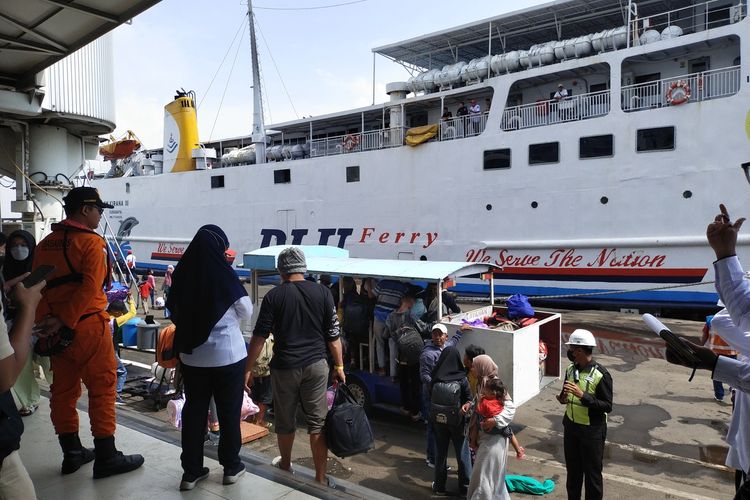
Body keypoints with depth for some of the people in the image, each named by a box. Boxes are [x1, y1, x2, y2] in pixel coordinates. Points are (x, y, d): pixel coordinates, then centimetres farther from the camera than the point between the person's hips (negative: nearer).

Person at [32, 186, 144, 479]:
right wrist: (64, 322, -17)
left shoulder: (45, 244, 11)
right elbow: (89, 288, -21)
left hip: (53, 329, 8)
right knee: (102, 388, 1)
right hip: (87, 326, -8)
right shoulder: (91, 242, -12)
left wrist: (46, 321, 0)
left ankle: (71, 453, 25)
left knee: (63, 388, 14)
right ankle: (106, 457, 7)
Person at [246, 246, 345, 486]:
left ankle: (285, 463, 39)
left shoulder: (274, 296, -7)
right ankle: (321, 477, 14)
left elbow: (259, 337, -8)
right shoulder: (322, 292, -3)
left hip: (285, 367, -1)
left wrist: (248, 370, 0)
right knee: (317, 422, 8)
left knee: (285, 421, 18)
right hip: (316, 365, 1)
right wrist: (339, 366, 8)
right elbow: (333, 335, -1)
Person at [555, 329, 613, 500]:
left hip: (592, 430, -6)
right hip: (570, 426, 6)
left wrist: (582, 395, -30)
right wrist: (563, 398, -10)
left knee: (592, 471, 9)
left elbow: (607, 406, -19)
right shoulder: (571, 369, 0)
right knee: (572, 468, 20)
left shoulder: (601, 375, -20)